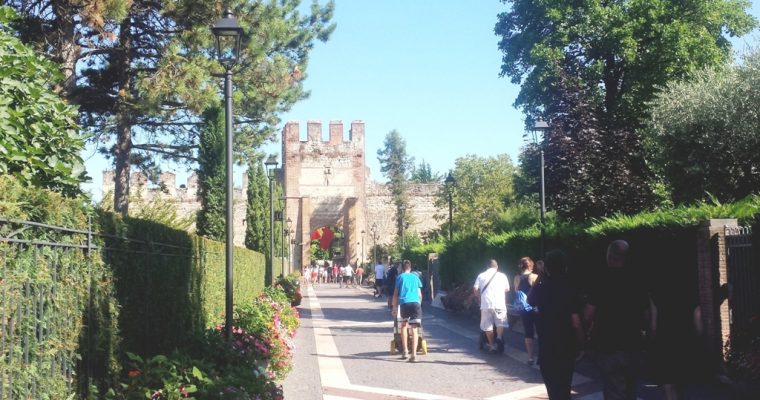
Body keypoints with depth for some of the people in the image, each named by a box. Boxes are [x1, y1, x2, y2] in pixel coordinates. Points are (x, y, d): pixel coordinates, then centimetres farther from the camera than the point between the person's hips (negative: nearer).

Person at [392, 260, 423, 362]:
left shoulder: (400, 277, 13)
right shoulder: (415, 277, 20)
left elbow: (395, 294, 10)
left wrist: (394, 307, 15)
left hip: (404, 303, -1)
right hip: (416, 303, 1)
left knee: (403, 325, 20)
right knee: (414, 329, -2)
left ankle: (405, 351, 16)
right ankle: (413, 354, -14)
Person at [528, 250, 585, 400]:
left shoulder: (540, 288, -8)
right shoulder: (570, 289, -14)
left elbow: (530, 301, 17)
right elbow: (576, 322, -16)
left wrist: (538, 281, 13)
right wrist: (581, 342, -3)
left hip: (547, 346, 0)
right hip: (567, 346, 0)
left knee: (554, 387, 8)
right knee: (564, 385, 19)